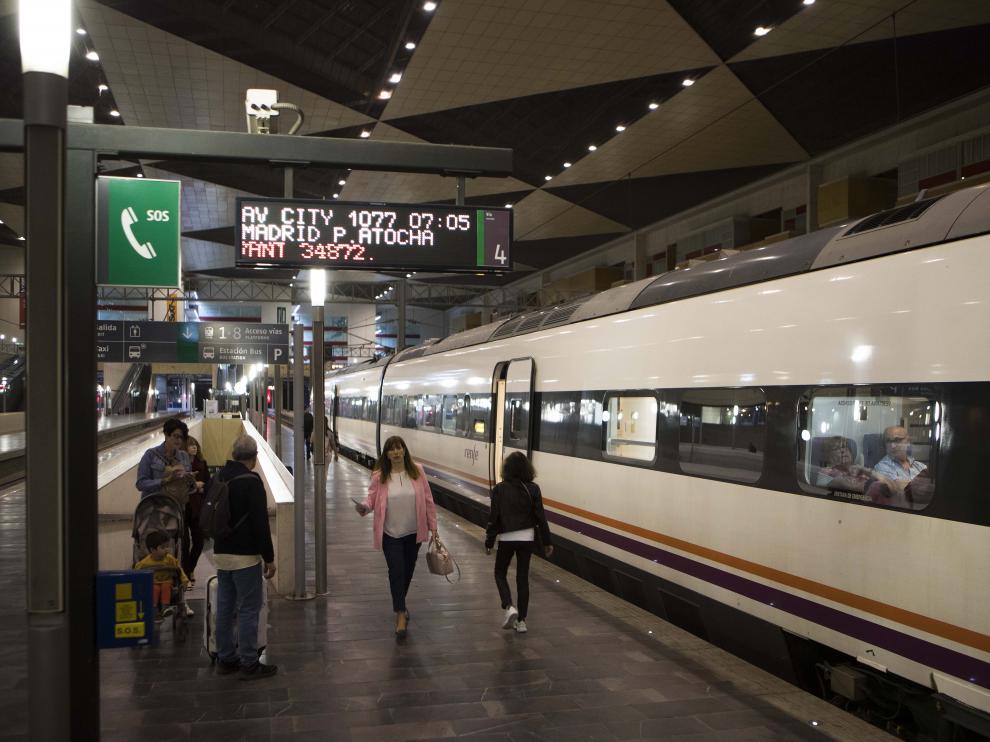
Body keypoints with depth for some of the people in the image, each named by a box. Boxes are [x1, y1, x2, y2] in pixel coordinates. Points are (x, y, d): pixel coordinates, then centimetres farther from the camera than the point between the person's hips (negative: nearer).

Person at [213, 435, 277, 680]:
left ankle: (226, 659, 22)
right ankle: (249, 664, 4)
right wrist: (269, 558, -11)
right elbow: (260, 523, -17)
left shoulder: (219, 478, 9)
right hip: (245, 556, -8)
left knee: (225, 607, 13)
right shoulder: (251, 481, -16)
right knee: (249, 610, -1)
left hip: (221, 553, 8)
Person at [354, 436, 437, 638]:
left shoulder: (417, 472, -4)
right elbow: (372, 498, -4)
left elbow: (428, 500, 0)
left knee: (407, 571, 15)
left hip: (413, 532, 2)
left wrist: (433, 526, 0)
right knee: (396, 572, -6)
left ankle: (399, 604, 38)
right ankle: (400, 613, 3)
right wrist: (364, 507, -28)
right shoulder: (380, 476, -7)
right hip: (391, 534, -2)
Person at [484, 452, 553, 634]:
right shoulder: (533, 489, -5)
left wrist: (489, 542, 2)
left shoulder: (500, 489, -10)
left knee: (500, 573, 16)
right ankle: (521, 620, 13)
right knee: (523, 577, 12)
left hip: (506, 538, -2)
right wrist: (546, 542, 4)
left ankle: (509, 607, -6)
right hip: (528, 538, 2)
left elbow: (494, 517, -8)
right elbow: (540, 517, -4)